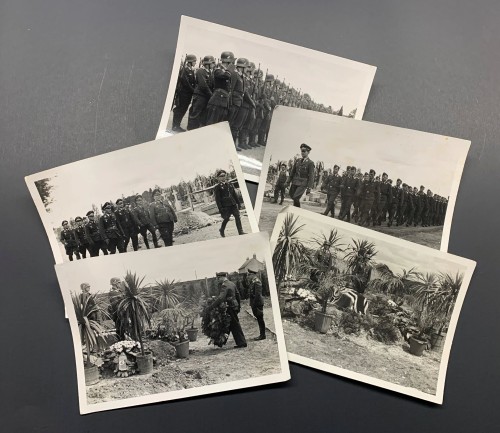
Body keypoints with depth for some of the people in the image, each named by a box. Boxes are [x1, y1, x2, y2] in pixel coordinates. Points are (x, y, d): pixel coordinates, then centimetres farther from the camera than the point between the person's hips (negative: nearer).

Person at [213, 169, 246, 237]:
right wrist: (220, 209, -12)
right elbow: (217, 199, -6)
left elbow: (235, 194, 19)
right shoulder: (217, 187, -2)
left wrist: (238, 203, 16)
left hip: (233, 204, 5)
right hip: (225, 206, -5)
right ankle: (221, 230, 30)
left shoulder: (229, 184, 14)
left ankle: (240, 232, -6)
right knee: (226, 218, 4)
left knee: (237, 216, -5)